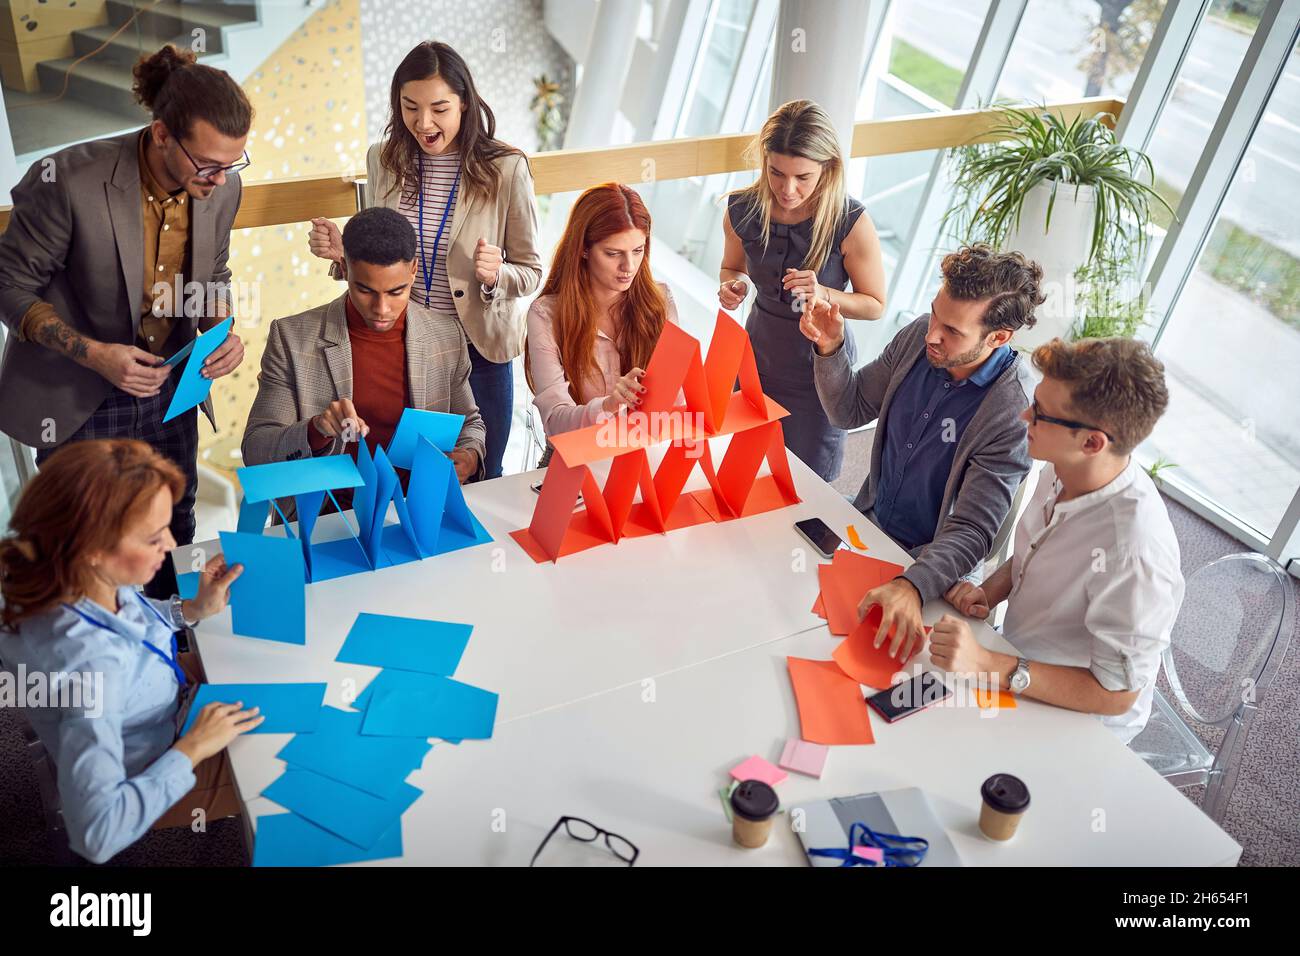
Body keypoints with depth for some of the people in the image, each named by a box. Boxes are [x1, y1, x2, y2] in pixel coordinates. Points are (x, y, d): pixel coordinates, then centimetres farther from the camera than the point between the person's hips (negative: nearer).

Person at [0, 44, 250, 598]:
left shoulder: (222, 187, -10)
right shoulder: (67, 181, -25)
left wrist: (220, 332, -12)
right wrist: (94, 353, -25)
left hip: (169, 391, 4)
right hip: (77, 403, -4)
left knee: (174, 537, 19)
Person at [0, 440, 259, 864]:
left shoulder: (86, 581, -22)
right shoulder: (91, 663, -44)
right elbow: (97, 833, -44)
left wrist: (194, 609, -10)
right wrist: (193, 748, -34)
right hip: (150, 777, -7)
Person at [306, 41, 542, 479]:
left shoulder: (505, 168, -12)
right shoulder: (384, 160, -1)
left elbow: (530, 272, -5)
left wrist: (495, 274, -26)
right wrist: (344, 252, -11)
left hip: (476, 345, -2)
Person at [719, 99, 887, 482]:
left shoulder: (851, 223, -24)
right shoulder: (742, 210, -14)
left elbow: (875, 304, -11)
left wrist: (824, 295, -30)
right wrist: (732, 287, -17)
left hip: (820, 366, -3)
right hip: (758, 359, 3)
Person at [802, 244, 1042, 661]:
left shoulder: (1015, 412, -28)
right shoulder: (920, 336, -11)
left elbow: (971, 532, -28)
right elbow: (849, 411, 2)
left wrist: (913, 585, -47)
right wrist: (830, 349, -17)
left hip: (926, 558, -6)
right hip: (868, 517, 6)